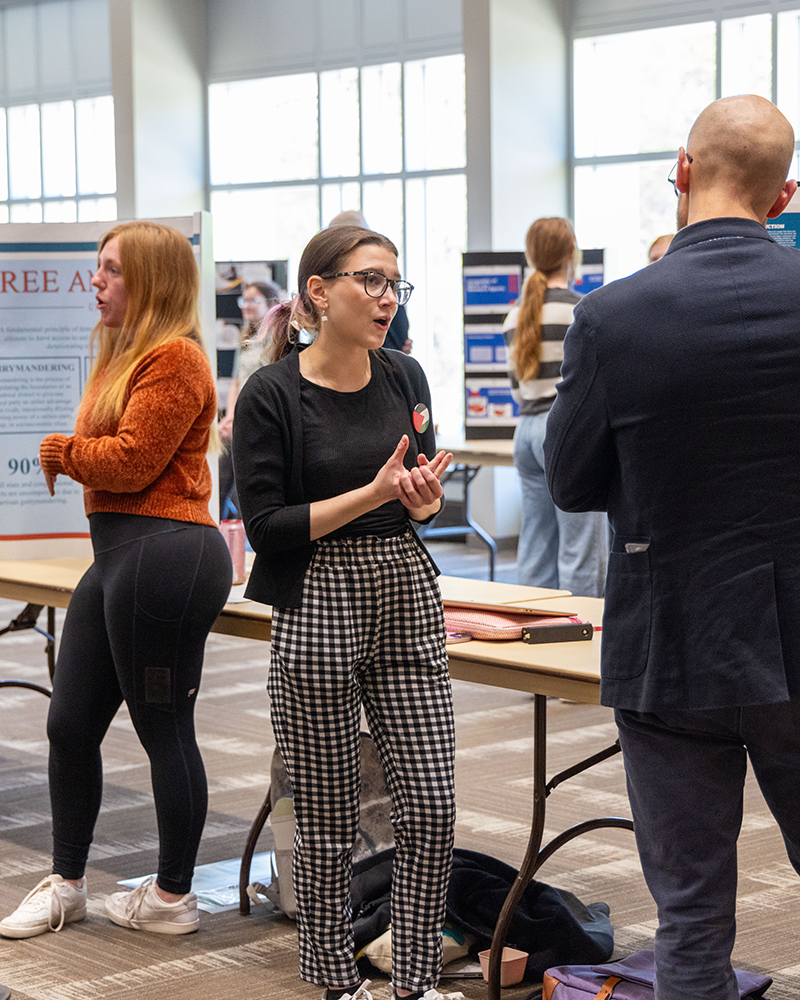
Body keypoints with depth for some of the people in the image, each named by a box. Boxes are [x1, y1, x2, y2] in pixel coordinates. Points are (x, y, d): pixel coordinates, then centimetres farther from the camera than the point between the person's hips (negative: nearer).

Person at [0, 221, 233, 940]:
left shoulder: (174, 357, -12)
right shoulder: (123, 355, 20)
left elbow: (131, 460, -17)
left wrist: (59, 451, -2)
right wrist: (70, 455, -1)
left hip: (163, 551, -10)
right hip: (119, 551, 10)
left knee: (164, 732, 0)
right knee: (70, 724, 12)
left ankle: (173, 898, 13)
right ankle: (65, 883, 24)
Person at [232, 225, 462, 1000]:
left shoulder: (404, 378, 7)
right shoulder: (271, 395, -9)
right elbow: (266, 526, -12)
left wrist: (424, 499, -7)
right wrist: (373, 494, -18)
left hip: (408, 598, 5)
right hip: (319, 610, -5)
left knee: (430, 809, 1)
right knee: (327, 822, 6)